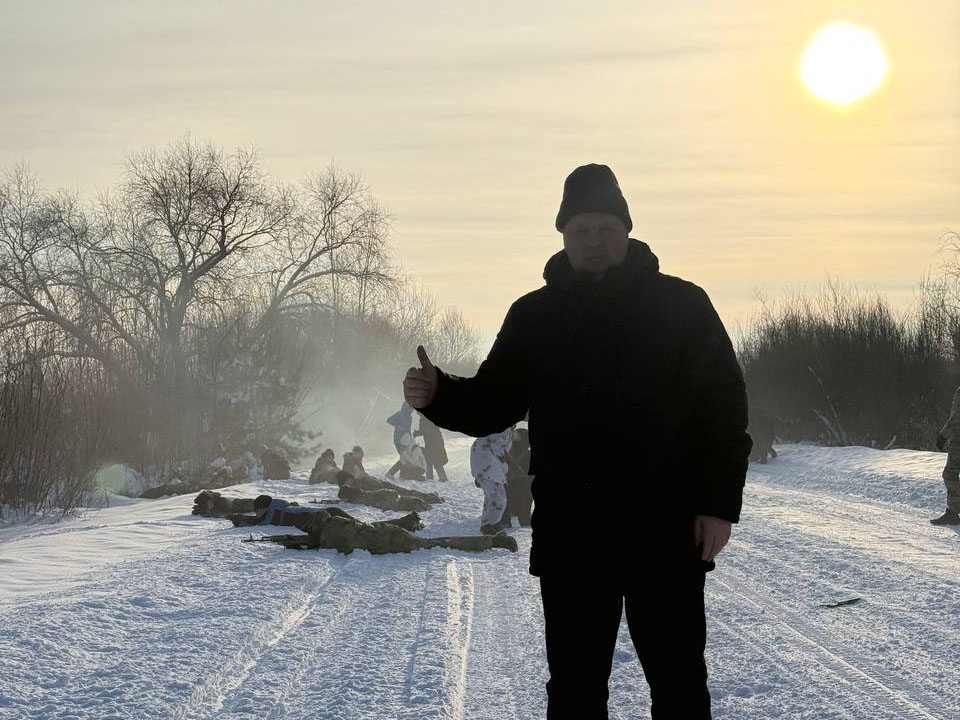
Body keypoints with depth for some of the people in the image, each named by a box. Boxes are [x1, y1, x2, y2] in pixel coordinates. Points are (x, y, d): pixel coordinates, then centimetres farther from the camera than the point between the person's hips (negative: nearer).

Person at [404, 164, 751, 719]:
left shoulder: (682, 306, 0)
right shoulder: (535, 315, 7)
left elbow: (724, 408, -1)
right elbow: (493, 404, 9)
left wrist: (720, 504, -8)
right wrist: (439, 394, -12)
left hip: (668, 538, -2)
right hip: (570, 542, 2)